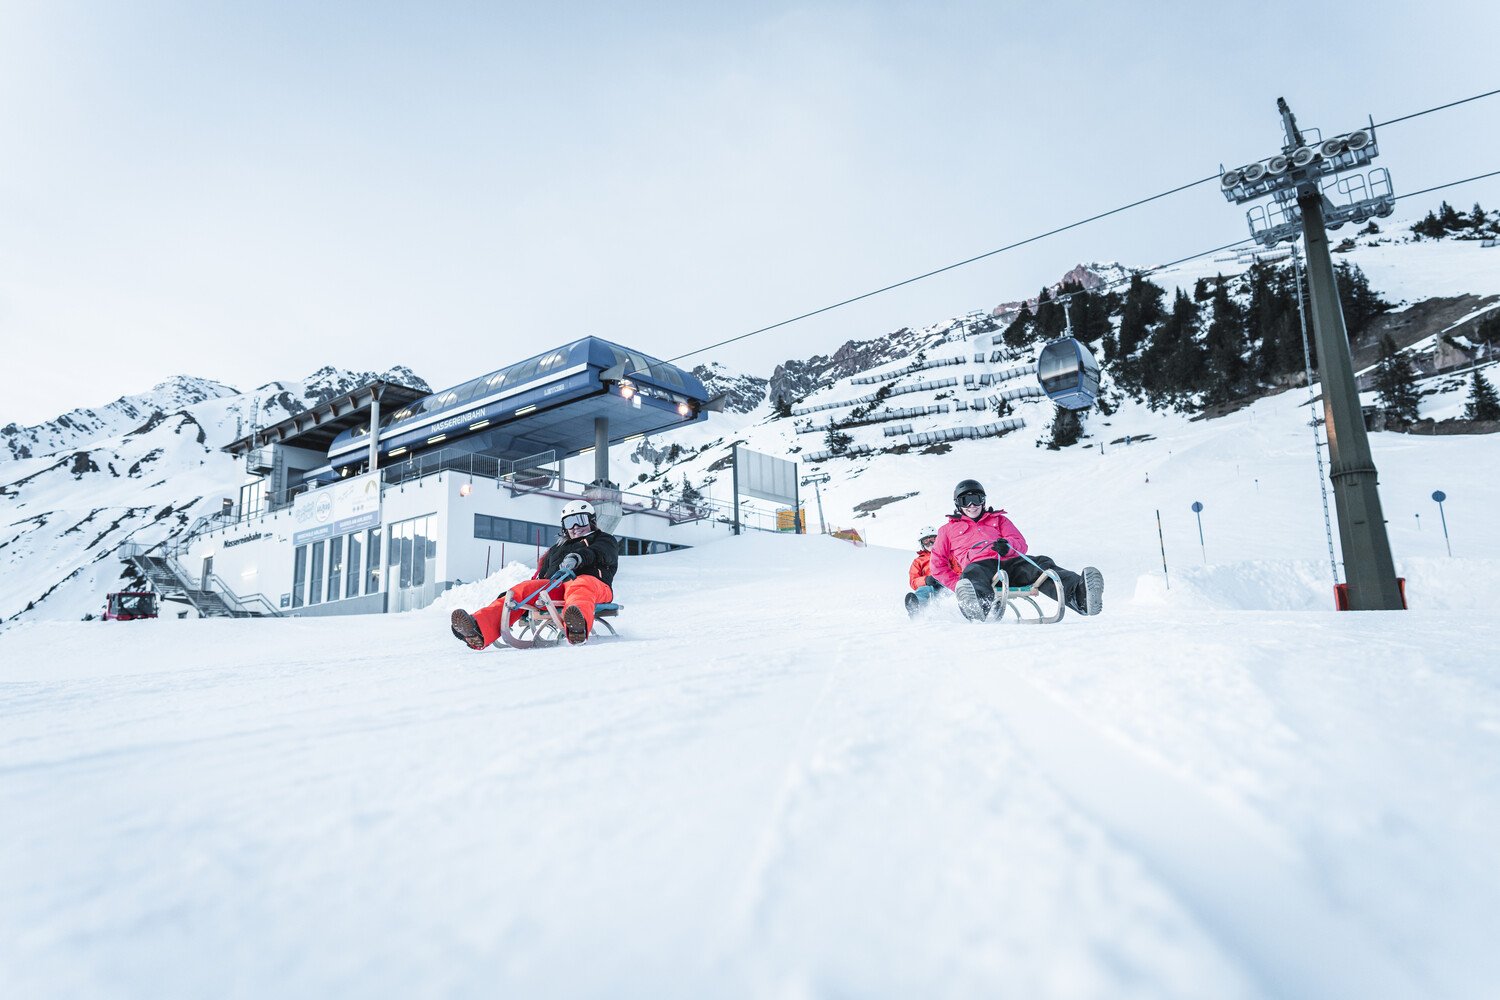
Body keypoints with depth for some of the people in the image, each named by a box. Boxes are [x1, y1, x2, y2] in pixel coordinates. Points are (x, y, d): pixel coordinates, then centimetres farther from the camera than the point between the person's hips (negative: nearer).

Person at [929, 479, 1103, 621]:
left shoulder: (999, 520, 36)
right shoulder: (948, 530, 30)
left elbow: (1021, 544, 20)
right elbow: (938, 564, 22)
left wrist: (1008, 545, -8)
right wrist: (957, 585, 4)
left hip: (1010, 563, 3)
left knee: (1041, 564, -28)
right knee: (972, 575, -41)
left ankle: (1080, 595, -57)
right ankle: (977, 609, -77)